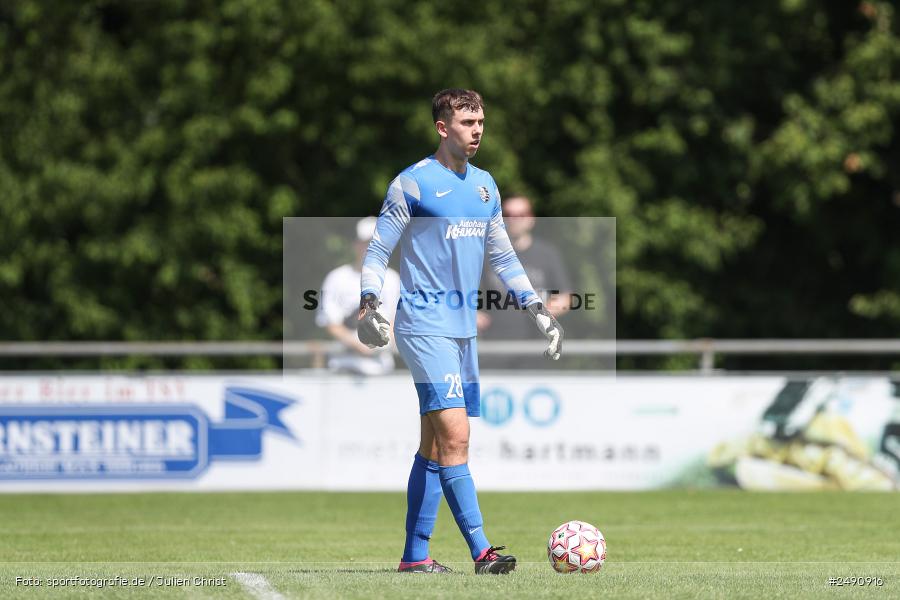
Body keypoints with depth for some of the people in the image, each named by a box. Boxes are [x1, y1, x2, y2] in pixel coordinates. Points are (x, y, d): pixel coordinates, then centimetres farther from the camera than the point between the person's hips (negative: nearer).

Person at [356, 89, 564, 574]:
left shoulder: (484, 185, 14)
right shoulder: (413, 183, -7)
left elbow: (502, 255, 23)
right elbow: (378, 250, -5)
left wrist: (537, 310, 17)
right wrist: (368, 306, -19)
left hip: (463, 328, 7)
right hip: (425, 326, -7)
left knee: (434, 444, 8)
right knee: (455, 435, -16)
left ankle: (415, 554, 13)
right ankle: (480, 551, -20)